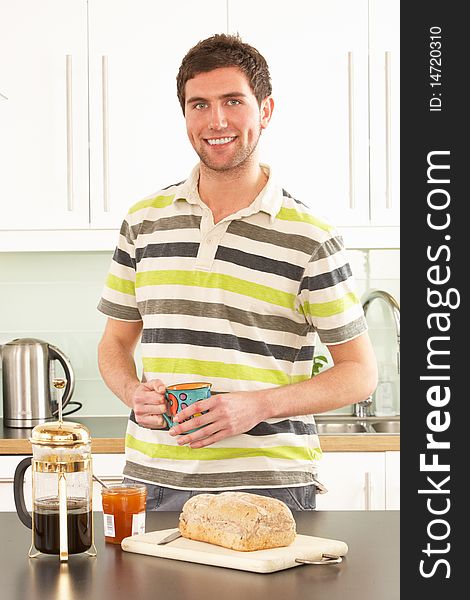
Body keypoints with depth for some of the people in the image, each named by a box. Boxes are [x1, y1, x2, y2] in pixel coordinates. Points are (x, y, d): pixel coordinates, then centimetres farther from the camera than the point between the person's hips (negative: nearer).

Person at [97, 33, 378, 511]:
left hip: (269, 485, -2)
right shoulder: (144, 220, 8)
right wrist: (133, 393, -5)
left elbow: (360, 373, -1)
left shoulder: (309, 237, -4)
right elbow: (115, 342, 17)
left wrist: (258, 405, -15)